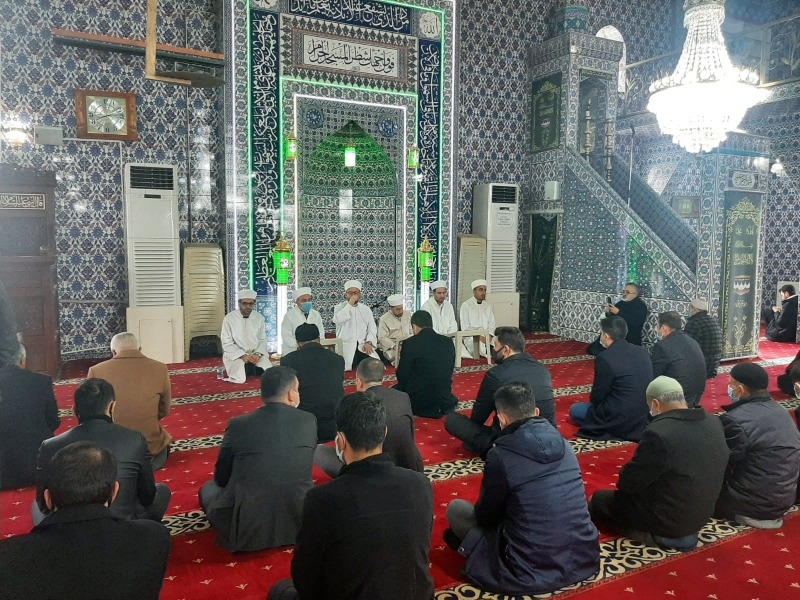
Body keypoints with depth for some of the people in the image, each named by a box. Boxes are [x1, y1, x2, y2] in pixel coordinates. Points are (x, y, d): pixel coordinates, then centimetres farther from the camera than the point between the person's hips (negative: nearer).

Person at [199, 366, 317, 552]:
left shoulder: (238, 425, -9)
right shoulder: (309, 421, -5)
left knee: (209, 488, 23)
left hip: (246, 532, -2)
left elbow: (221, 479, 4)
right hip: (300, 524, 3)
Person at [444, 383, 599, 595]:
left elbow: (486, 516, -1)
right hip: (584, 559, 6)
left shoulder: (501, 456, -16)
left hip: (534, 571, -5)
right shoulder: (563, 444, 1)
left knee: (456, 508, 9)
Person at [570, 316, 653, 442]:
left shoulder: (605, 358, -19)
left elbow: (596, 397, -9)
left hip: (622, 421, -8)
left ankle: (613, 430, 4)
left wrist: (594, 401, 14)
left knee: (574, 409, 12)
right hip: (645, 417, 8)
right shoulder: (642, 351, 2)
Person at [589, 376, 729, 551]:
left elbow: (628, 483, -20)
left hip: (667, 519, -8)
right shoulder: (714, 423, -5)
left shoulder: (659, 433, -29)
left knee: (597, 501, 11)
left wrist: (625, 475, 3)